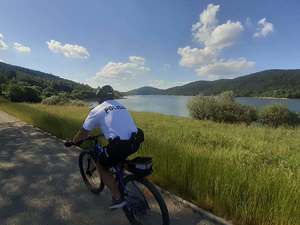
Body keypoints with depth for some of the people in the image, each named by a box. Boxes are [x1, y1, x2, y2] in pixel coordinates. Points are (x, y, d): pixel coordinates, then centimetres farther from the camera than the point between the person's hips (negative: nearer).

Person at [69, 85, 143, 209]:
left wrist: (73, 141, 32)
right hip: (135, 142, 7)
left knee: (101, 166, 21)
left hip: (119, 145, -6)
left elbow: (83, 132, 13)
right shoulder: (121, 106, 21)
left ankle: (118, 198, 18)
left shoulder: (97, 110, 5)